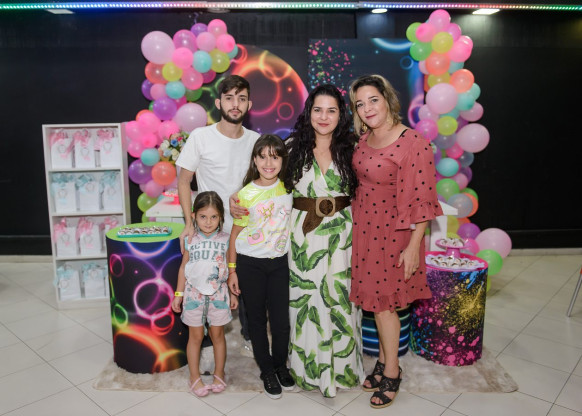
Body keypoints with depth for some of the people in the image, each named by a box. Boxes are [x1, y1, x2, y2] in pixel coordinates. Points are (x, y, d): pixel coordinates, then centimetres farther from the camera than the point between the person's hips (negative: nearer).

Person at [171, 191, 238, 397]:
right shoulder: (190, 240, -4)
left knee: (217, 334, 11)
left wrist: (233, 293, 5)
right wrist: (178, 293, 5)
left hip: (218, 293, 0)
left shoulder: (225, 239, -5)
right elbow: (184, 267, 4)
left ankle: (219, 374, 29)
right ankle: (194, 377, 25)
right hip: (194, 293, 0)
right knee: (195, 336, 10)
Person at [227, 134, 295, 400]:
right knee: (257, 318, 11)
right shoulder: (246, 194, -10)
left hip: (279, 262, 2)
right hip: (250, 264, -2)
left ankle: (281, 365, 32)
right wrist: (232, 270, -2)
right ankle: (267, 370, 31)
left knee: (281, 319, 5)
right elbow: (235, 233, -3)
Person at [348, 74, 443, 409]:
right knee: (375, 299, 15)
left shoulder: (414, 144, -18)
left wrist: (413, 246, -17)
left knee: (383, 302, 5)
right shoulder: (363, 138, 4)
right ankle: (385, 361, 35)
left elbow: (421, 200, -18)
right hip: (363, 228, 6)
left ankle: (391, 372, 26)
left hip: (392, 232, -6)